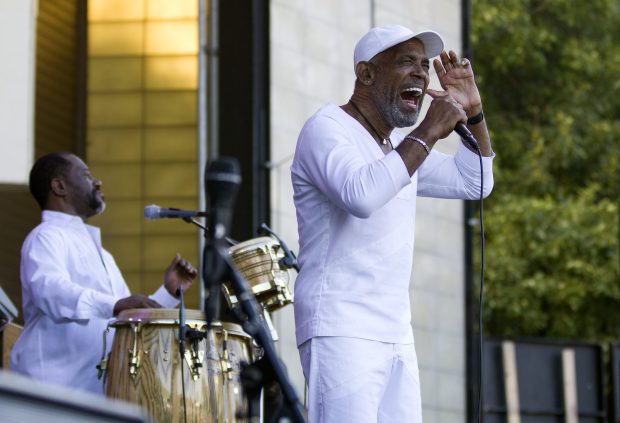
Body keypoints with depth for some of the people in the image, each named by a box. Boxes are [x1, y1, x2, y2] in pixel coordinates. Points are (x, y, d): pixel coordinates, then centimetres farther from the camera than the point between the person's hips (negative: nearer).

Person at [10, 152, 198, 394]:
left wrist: (169, 293, 13)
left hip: (103, 390, 8)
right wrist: (114, 305, -38)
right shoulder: (46, 237, -3)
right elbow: (51, 290, -24)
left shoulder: (99, 252, 27)